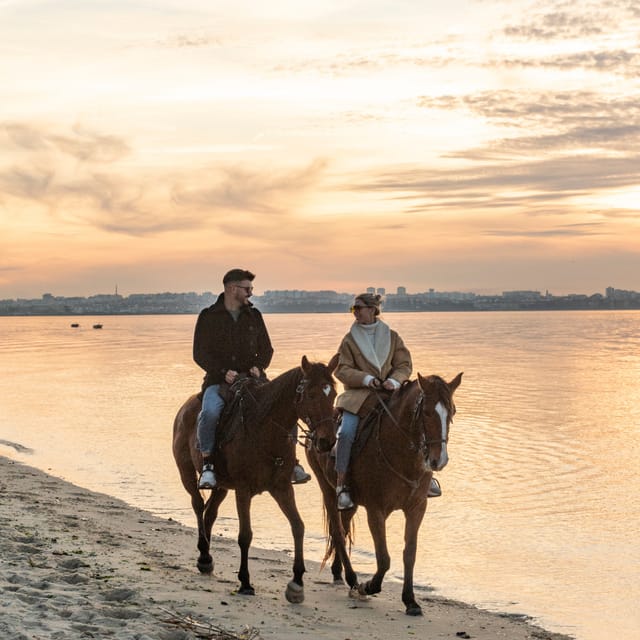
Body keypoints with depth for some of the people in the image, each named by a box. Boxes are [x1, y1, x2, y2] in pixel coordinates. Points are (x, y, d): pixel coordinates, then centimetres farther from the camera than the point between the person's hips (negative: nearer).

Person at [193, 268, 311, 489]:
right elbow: (200, 353, -3)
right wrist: (223, 372, -17)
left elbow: (266, 349, 15)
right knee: (210, 412, -34)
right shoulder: (209, 316, 1)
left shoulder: (254, 316, 12)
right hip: (219, 379, -3)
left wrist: (259, 366, -8)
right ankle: (207, 463, -18)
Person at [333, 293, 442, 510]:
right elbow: (342, 370, 0)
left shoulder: (391, 337, 8)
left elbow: (404, 365, 6)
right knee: (346, 432, -25)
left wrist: (394, 380, -15)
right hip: (358, 394, -2)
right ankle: (341, 485, -18)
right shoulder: (350, 340, 5)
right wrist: (366, 379, -15)